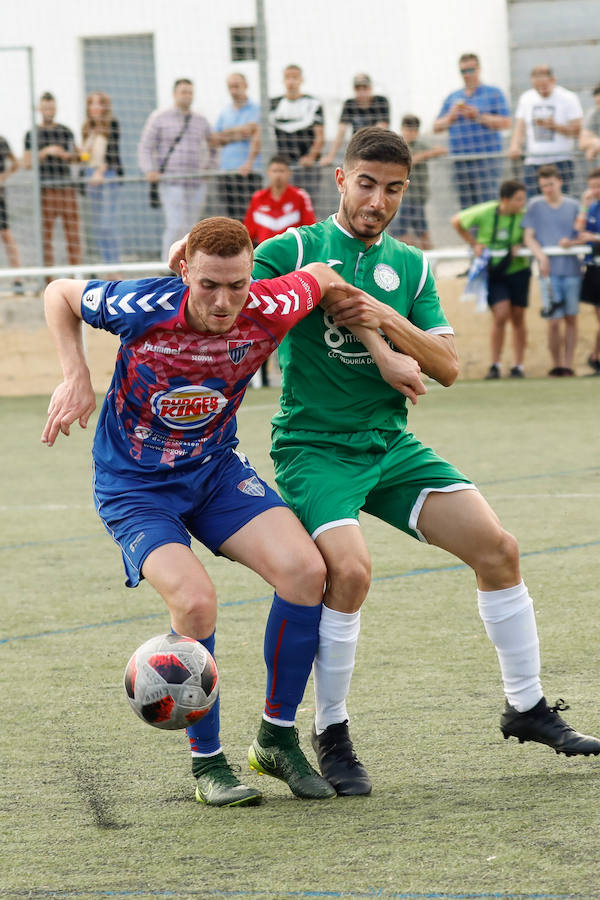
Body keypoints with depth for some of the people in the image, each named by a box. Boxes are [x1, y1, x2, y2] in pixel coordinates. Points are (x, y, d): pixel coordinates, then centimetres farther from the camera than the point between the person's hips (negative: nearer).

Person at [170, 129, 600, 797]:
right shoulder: (294, 249, -3)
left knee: (496, 547, -6)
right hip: (313, 447, -5)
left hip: (391, 445, 5)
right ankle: (330, 734, -8)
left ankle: (526, 706, 11)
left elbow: (447, 366, 4)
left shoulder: (411, 267, 11)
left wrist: (389, 322, -12)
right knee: (349, 569, -27)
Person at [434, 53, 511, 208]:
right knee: (466, 206, 2)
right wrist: (451, 117, -2)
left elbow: (506, 123, -5)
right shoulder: (452, 98, 18)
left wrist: (478, 117, -12)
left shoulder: (494, 93, 5)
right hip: (460, 159, 5)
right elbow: (436, 127, 17)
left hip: (486, 159, -5)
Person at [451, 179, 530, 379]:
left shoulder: (524, 216, -11)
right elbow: (457, 221, 5)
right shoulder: (485, 213, -12)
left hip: (517, 270, 1)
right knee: (501, 315, -13)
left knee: (518, 318, 6)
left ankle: (518, 366, 17)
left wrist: (520, 247, -16)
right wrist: (474, 244, 1)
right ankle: (495, 365, 0)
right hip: (492, 271, -1)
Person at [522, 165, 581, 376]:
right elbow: (529, 237, 3)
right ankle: (556, 364, 6)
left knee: (571, 318, 3)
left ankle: (568, 365, 9)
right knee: (554, 321, -7)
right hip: (549, 270, -1)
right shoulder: (535, 205, 4)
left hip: (571, 268, 2)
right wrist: (541, 254, -14)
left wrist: (571, 242, -13)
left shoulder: (573, 206, 7)